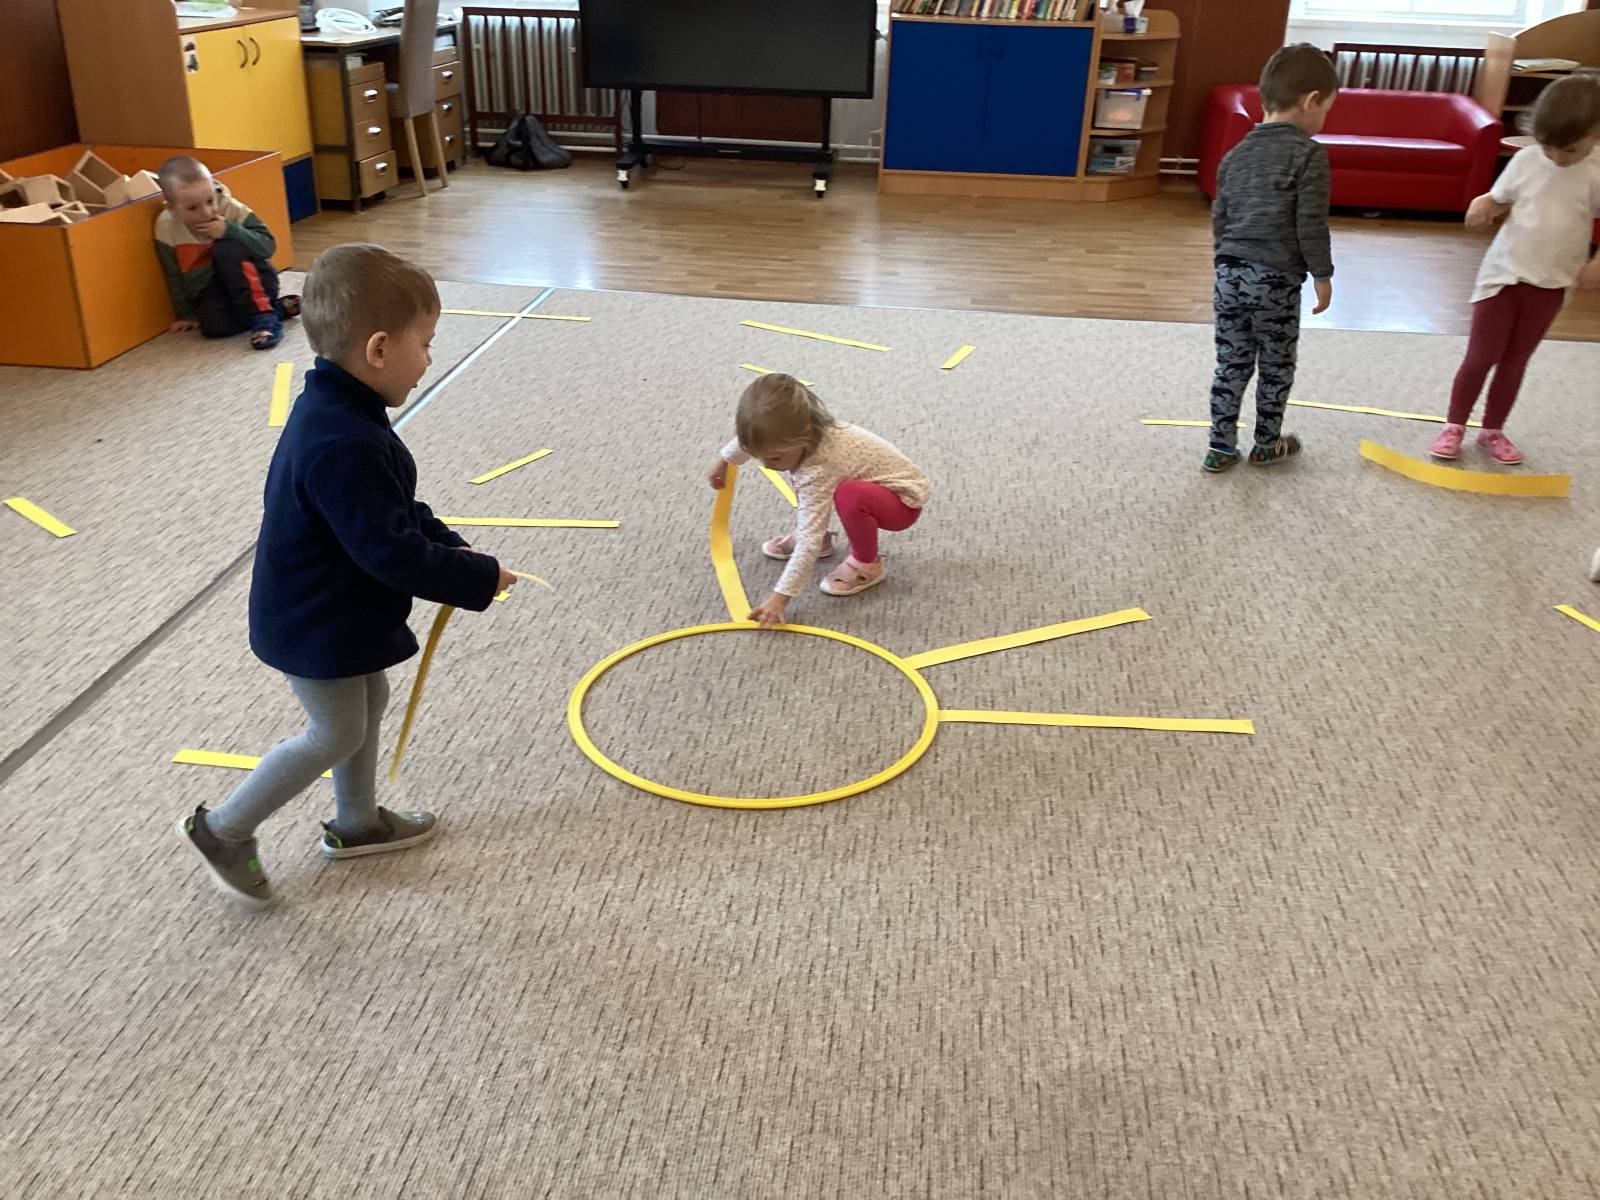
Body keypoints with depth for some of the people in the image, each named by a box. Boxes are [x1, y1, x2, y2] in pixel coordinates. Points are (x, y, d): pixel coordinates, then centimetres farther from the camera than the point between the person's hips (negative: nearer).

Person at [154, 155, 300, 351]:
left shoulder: (230, 208, -16)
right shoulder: (166, 228, -12)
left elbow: (268, 246, -19)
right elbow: (174, 277, -1)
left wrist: (230, 230, -31)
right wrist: (187, 315, 0)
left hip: (255, 282, -1)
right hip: (212, 291, 2)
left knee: (226, 247, -30)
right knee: (212, 325, -31)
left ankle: (263, 314, -26)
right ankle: (277, 308, -12)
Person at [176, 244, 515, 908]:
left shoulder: (337, 411, -1)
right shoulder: (343, 445, -35)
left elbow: (398, 509, 9)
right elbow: (391, 552, -32)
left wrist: (451, 549, 0)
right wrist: (478, 578, -21)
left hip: (338, 612, 10)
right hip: (319, 627, -10)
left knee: (369, 704, 23)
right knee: (336, 734, 8)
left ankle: (356, 822, 43)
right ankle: (223, 830, 24)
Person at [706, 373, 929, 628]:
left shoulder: (817, 470, -38)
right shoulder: (797, 429, -15)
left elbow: (810, 540, -40)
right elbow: (754, 435, 9)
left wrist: (780, 597, -41)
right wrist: (724, 460, 23)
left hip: (904, 500, -8)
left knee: (851, 496, -38)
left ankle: (866, 564, -10)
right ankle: (821, 539, 21)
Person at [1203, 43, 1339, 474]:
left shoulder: (1237, 153, 10)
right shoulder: (1309, 154, -9)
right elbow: (1310, 225, -12)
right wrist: (1323, 275, -1)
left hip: (1229, 272, 5)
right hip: (1277, 279, -5)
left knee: (1232, 363, 12)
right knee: (1276, 367, 12)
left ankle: (1221, 447, 14)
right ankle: (1267, 444, 26)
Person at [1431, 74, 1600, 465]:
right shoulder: (1525, 160, -8)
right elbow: (1498, 199, -1)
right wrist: (1481, 206, -24)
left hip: (1550, 283, 1)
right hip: (1503, 272, -1)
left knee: (1515, 361, 11)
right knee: (1481, 356, 1)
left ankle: (1493, 430, 23)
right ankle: (1454, 426, 15)